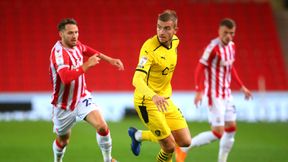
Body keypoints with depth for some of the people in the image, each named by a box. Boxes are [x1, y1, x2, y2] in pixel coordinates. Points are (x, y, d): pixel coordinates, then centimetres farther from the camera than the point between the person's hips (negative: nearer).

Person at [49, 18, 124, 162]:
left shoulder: (76, 45, -5)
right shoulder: (59, 52, -28)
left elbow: (87, 50, 22)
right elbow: (66, 77, -45)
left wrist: (110, 60, 19)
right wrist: (87, 65, -41)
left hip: (82, 98, 5)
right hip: (64, 104, -5)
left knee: (102, 126, -16)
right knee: (63, 140, 15)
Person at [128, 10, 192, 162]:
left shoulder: (174, 41, -2)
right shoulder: (149, 48, -25)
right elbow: (137, 79, -37)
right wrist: (153, 96, -55)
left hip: (165, 100, 7)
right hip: (147, 102, -7)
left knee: (185, 142, 6)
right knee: (169, 147, -9)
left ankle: (139, 135, 24)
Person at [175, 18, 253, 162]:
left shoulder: (231, 46, 7)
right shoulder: (213, 48, -20)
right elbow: (200, 69, -20)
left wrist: (242, 87, 21)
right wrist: (199, 92, -29)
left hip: (226, 94, 9)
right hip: (215, 95, -9)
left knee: (231, 129, 8)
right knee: (218, 133, -10)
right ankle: (184, 148, 3)